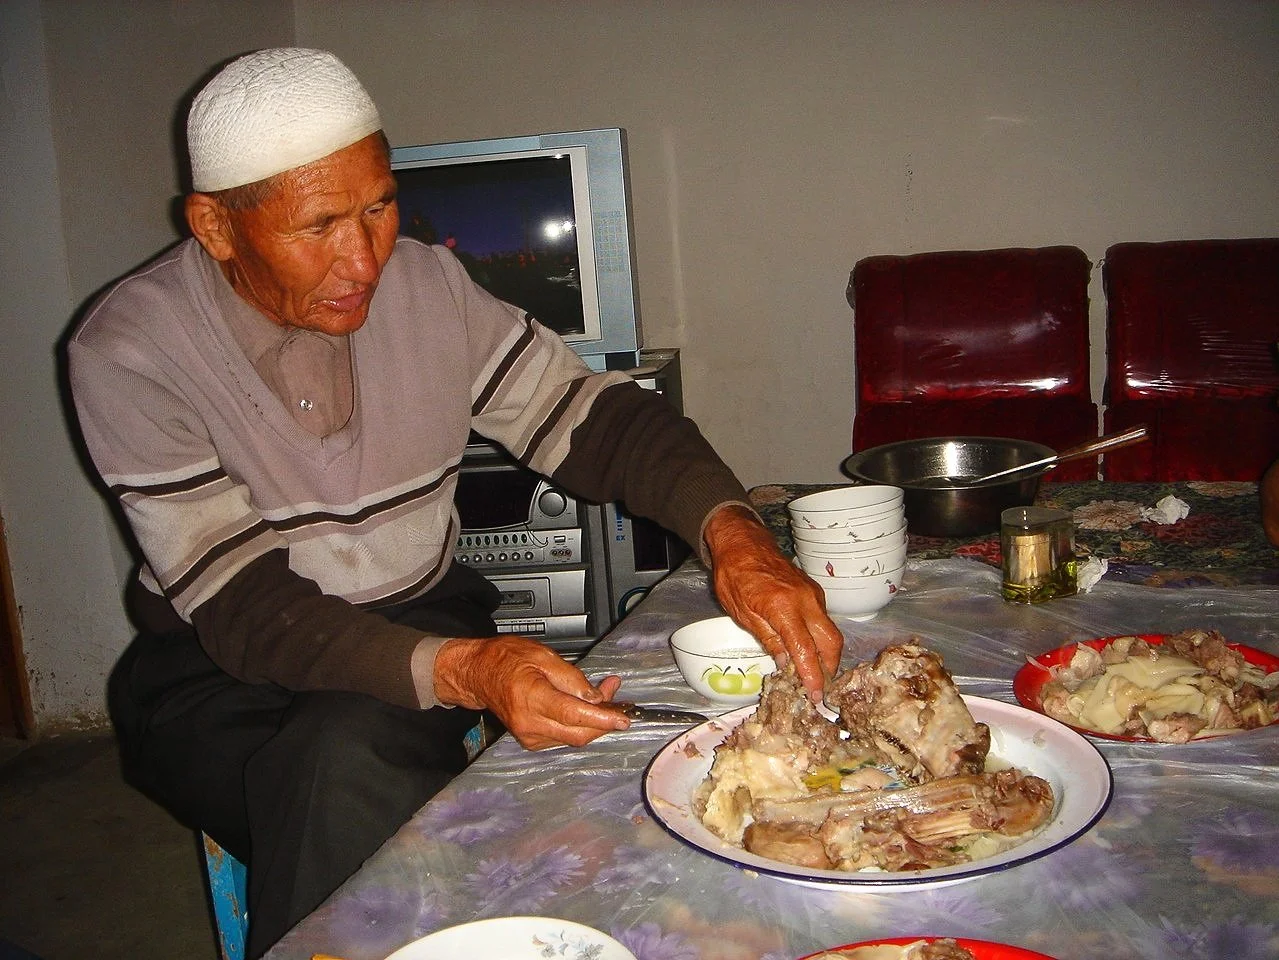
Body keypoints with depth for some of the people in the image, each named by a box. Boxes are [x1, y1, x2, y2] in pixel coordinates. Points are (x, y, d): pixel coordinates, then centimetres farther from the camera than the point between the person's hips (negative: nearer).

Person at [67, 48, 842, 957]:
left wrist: (732, 532, -24)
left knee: (350, 749, -29)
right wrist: (458, 670, -38)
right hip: (219, 668, -2)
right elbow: (241, 605, -21)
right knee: (340, 771, -33)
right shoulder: (129, 350, -16)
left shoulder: (426, 284, -6)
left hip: (427, 618, 3)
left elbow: (593, 413, -4)